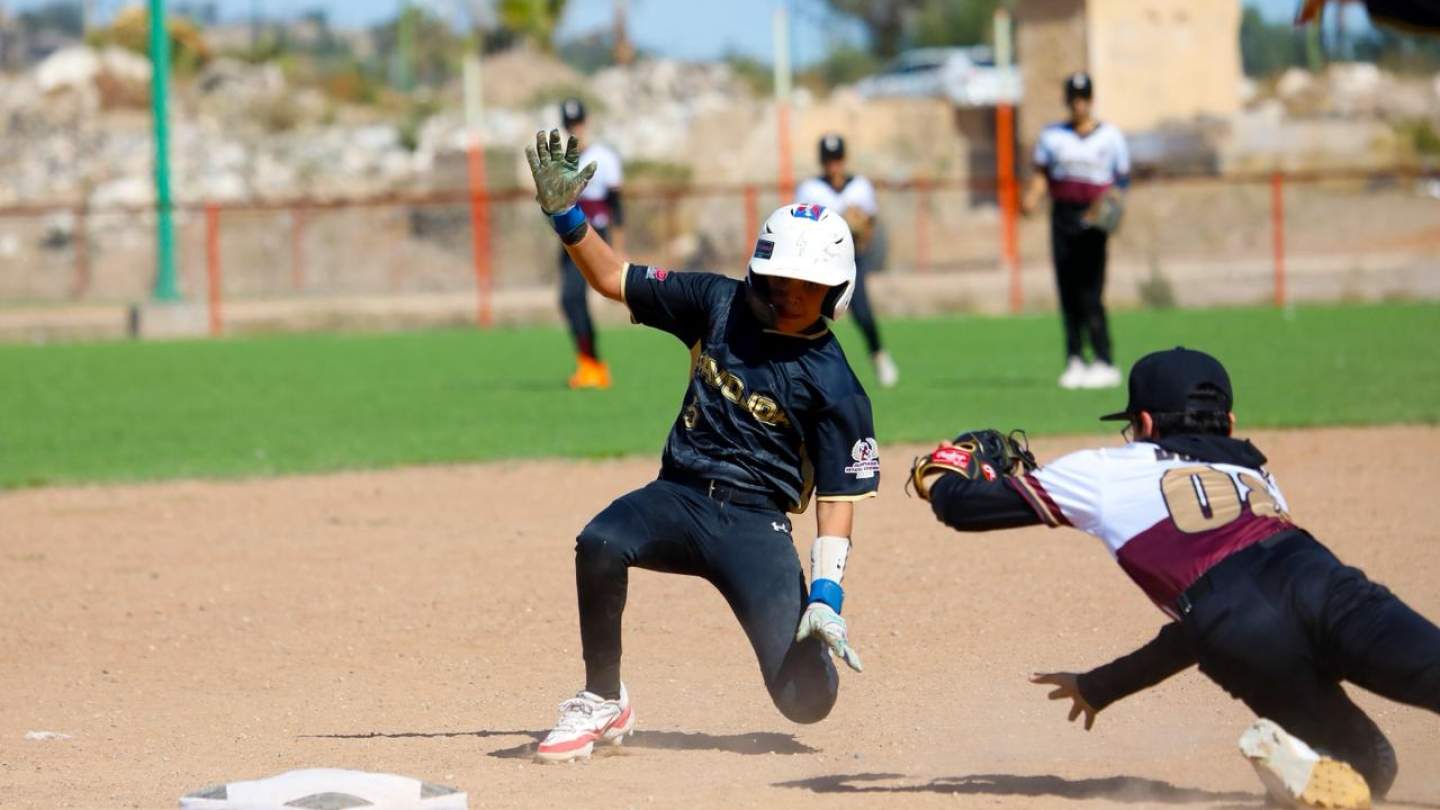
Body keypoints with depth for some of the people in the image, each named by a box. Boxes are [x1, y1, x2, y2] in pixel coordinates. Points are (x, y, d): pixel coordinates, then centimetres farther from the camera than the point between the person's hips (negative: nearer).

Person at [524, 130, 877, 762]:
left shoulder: (836, 388, -6)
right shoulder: (719, 305, 4)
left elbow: (839, 495, -6)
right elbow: (614, 278, 10)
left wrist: (825, 595, -18)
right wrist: (566, 216, -5)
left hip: (754, 524, -3)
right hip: (678, 496, 3)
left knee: (807, 700, -16)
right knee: (601, 543, -34)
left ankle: (805, 640, 25)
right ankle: (602, 703, -15)